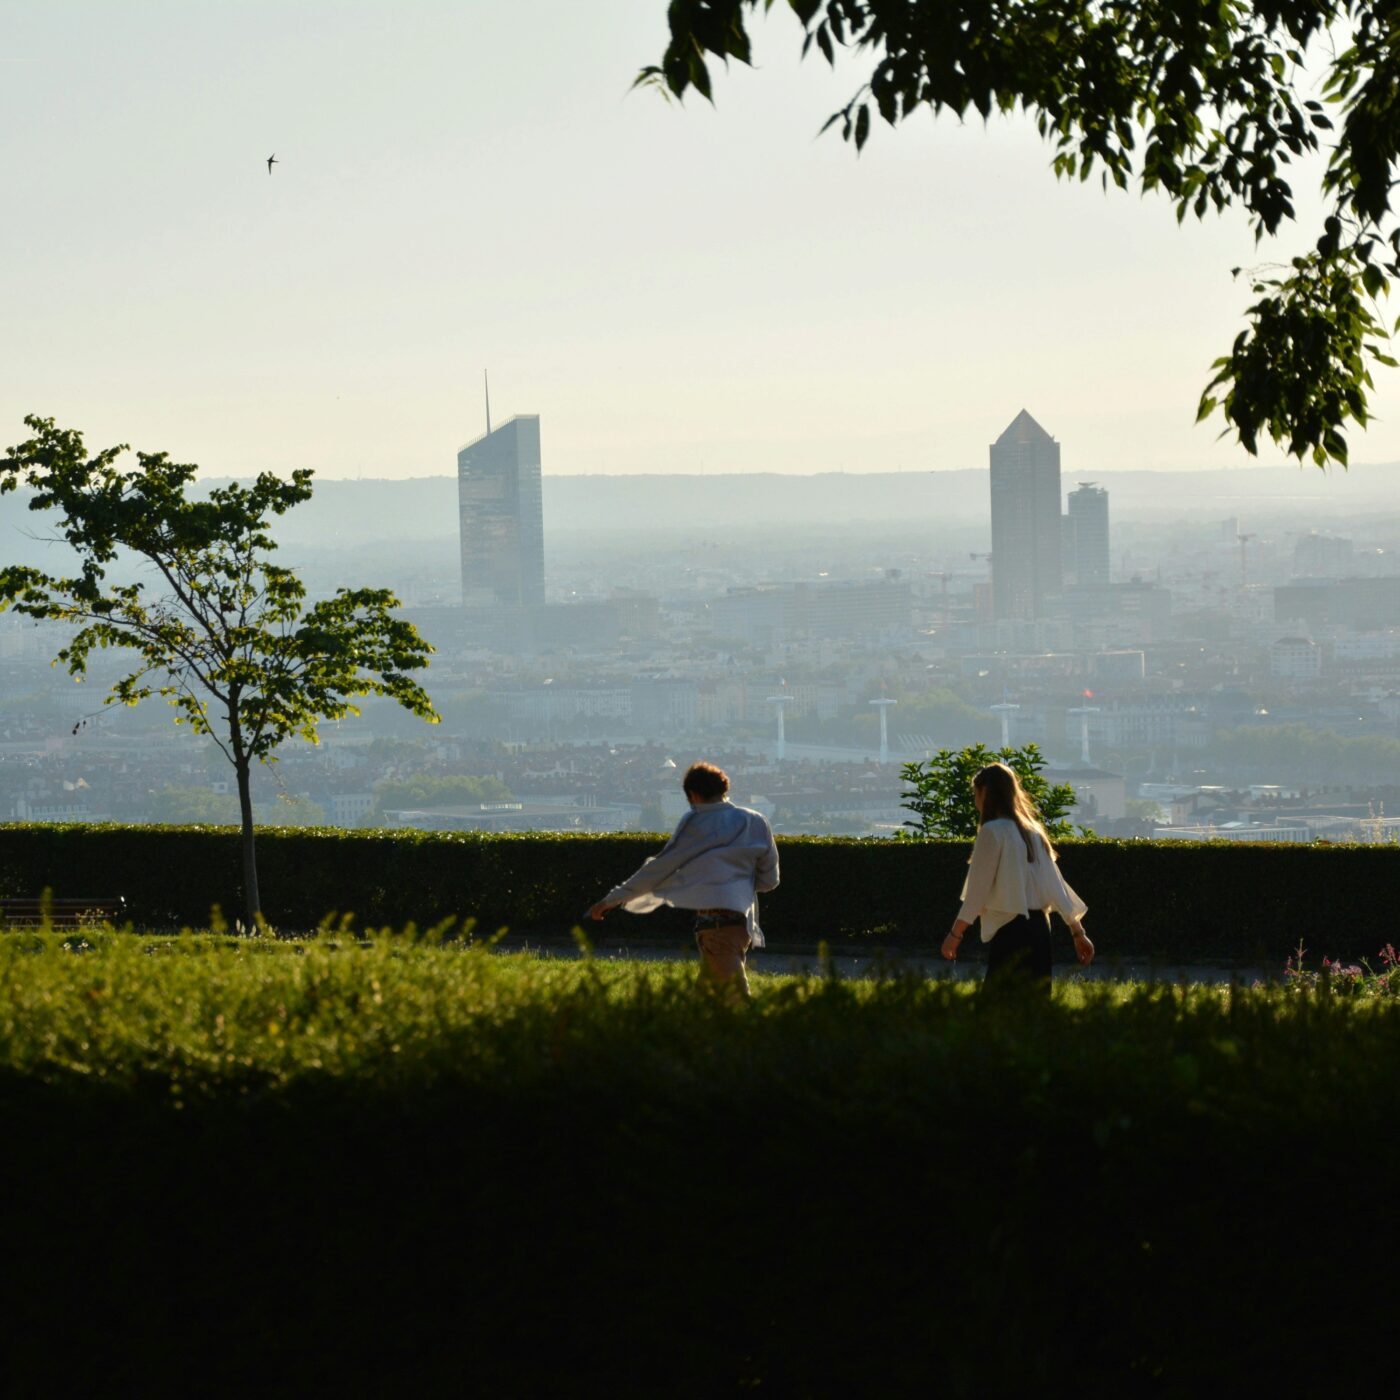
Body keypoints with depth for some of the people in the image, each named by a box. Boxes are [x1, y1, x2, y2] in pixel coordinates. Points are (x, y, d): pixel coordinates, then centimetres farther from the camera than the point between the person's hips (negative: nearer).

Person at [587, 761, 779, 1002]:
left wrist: (612, 899, 15)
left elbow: (659, 869, 6)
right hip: (744, 922, 6)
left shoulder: (695, 824, 2)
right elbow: (769, 880, 15)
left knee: (735, 999, -14)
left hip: (714, 918, -6)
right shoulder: (755, 823, 13)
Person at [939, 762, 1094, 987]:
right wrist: (1078, 932, 17)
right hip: (1038, 927, 8)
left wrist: (955, 934, -5)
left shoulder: (992, 831, -8)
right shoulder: (1032, 831, 15)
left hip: (1010, 930, -8)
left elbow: (978, 888, -10)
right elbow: (1057, 885, 14)